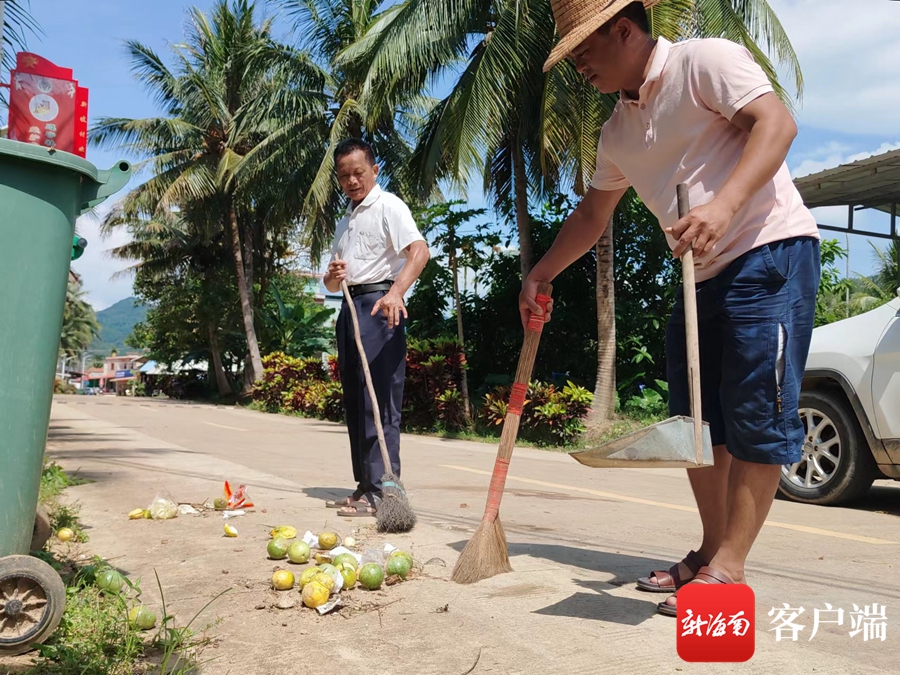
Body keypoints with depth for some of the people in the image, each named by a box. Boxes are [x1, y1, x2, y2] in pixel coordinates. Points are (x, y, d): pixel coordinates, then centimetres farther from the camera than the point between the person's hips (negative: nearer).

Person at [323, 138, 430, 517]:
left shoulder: (388, 206, -1)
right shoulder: (344, 222, 23)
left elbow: (419, 250, -20)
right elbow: (332, 284, 25)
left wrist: (396, 292, -35)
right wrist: (333, 277, 0)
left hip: (378, 305, -9)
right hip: (350, 308, 9)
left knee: (379, 400, -11)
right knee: (355, 402, 9)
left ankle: (381, 491, -9)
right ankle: (364, 486, 17)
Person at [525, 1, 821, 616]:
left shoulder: (705, 61, -6)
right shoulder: (618, 131, 16)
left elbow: (776, 121, -19)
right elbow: (592, 217, 23)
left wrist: (724, 204, -33)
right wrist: (539, 276, 19)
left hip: (770, 252, -8)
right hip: (703, 276, 8)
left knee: (757, 415, -7)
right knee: (695, 419, 8)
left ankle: (728, 567, -2)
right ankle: (711, 550, 18)